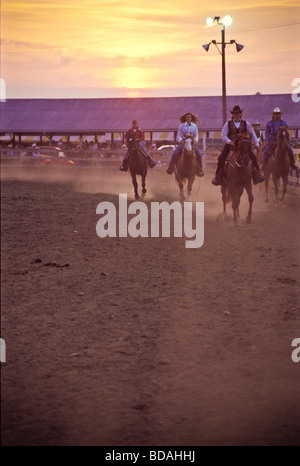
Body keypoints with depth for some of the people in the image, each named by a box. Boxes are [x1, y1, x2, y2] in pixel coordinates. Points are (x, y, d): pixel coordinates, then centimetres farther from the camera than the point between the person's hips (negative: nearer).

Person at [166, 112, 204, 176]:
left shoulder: (194, 126, 4)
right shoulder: (182, 125, -1)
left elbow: (196, 135, 9)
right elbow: (178, 135, 2)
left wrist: (195, 140, -12)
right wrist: (180, 140, -17)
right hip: (183, 142, -1)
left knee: (198, 154, -20)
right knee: (175, 153, -23)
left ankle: (199, 170, -7)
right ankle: (170, 168, -7)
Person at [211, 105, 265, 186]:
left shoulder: (245, 123, 7)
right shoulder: (228, 124, 4)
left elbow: (252, 134, 12)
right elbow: (223, 135, 0)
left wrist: (256, 144, 3)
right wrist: (230, 142, -17)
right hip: (230, 144, -1)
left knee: (253, 157, -14)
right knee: (221, 158, -18)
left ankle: (257, 175, -4)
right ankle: (217, 177, -9)